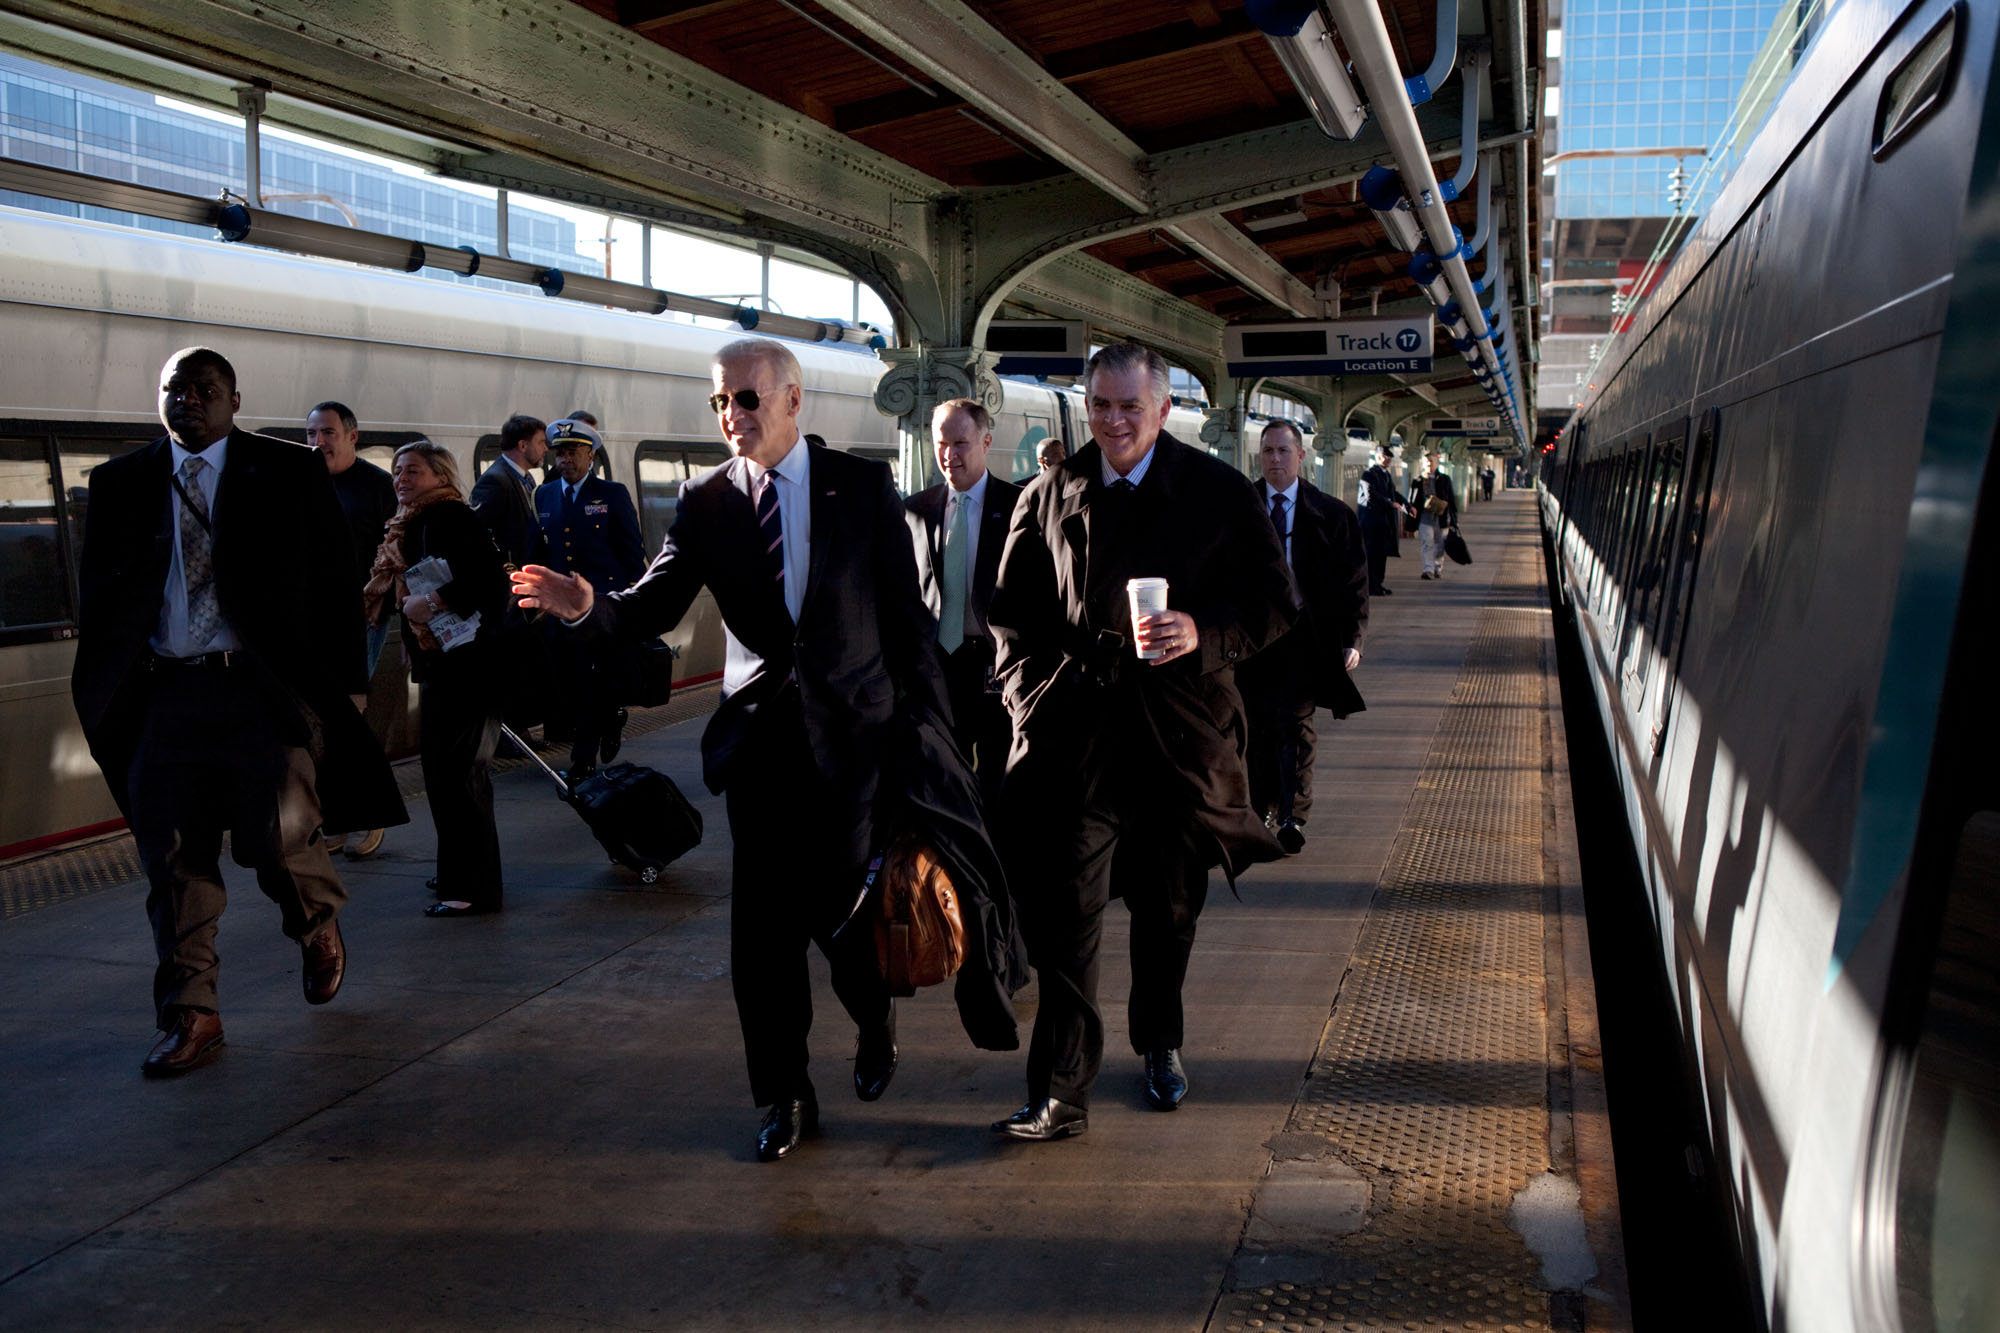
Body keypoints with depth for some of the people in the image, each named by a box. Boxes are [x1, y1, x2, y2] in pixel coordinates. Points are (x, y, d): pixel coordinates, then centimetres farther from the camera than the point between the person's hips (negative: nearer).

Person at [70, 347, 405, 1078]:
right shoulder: (120, 483, 12)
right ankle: (190, 1016, 17)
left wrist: (344, 683, -3)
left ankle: (318, 924, 21)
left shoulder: (289, 472, 4)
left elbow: (336, 584, 3)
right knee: (172, 858, 4)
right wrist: (100, 689, 7)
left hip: (269, 687, -3)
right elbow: (98, 591, 16)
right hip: (165, 693, 3)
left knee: (277, 835, -14)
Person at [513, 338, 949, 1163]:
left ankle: (875, 1017, 33)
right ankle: (785, 1095, 22)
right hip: (759, 738, 2)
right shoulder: (704, 502, 4)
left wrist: (933, 721, 0)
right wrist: (588, 606, -23)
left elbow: (905, 611, 2)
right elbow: (653, 608, -2)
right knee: (763, 924, 5)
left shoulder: (862, 485, 0)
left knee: (839, 907, -2)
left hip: (854, 730, -2)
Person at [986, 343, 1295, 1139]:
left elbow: (1273, 601, 0)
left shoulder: (1219, 493, 0)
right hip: (1072, 734, 0)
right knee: (1062, 913, -7)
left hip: (1180, 732, 0)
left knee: (1168, 908, 15)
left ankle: (1160, 1045, 38)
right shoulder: (1048, 496, 6)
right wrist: (1030, 692, 2)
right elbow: (1012, 609, 13)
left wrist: (1205, 634, -17)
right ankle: (1061, 1091, 0)